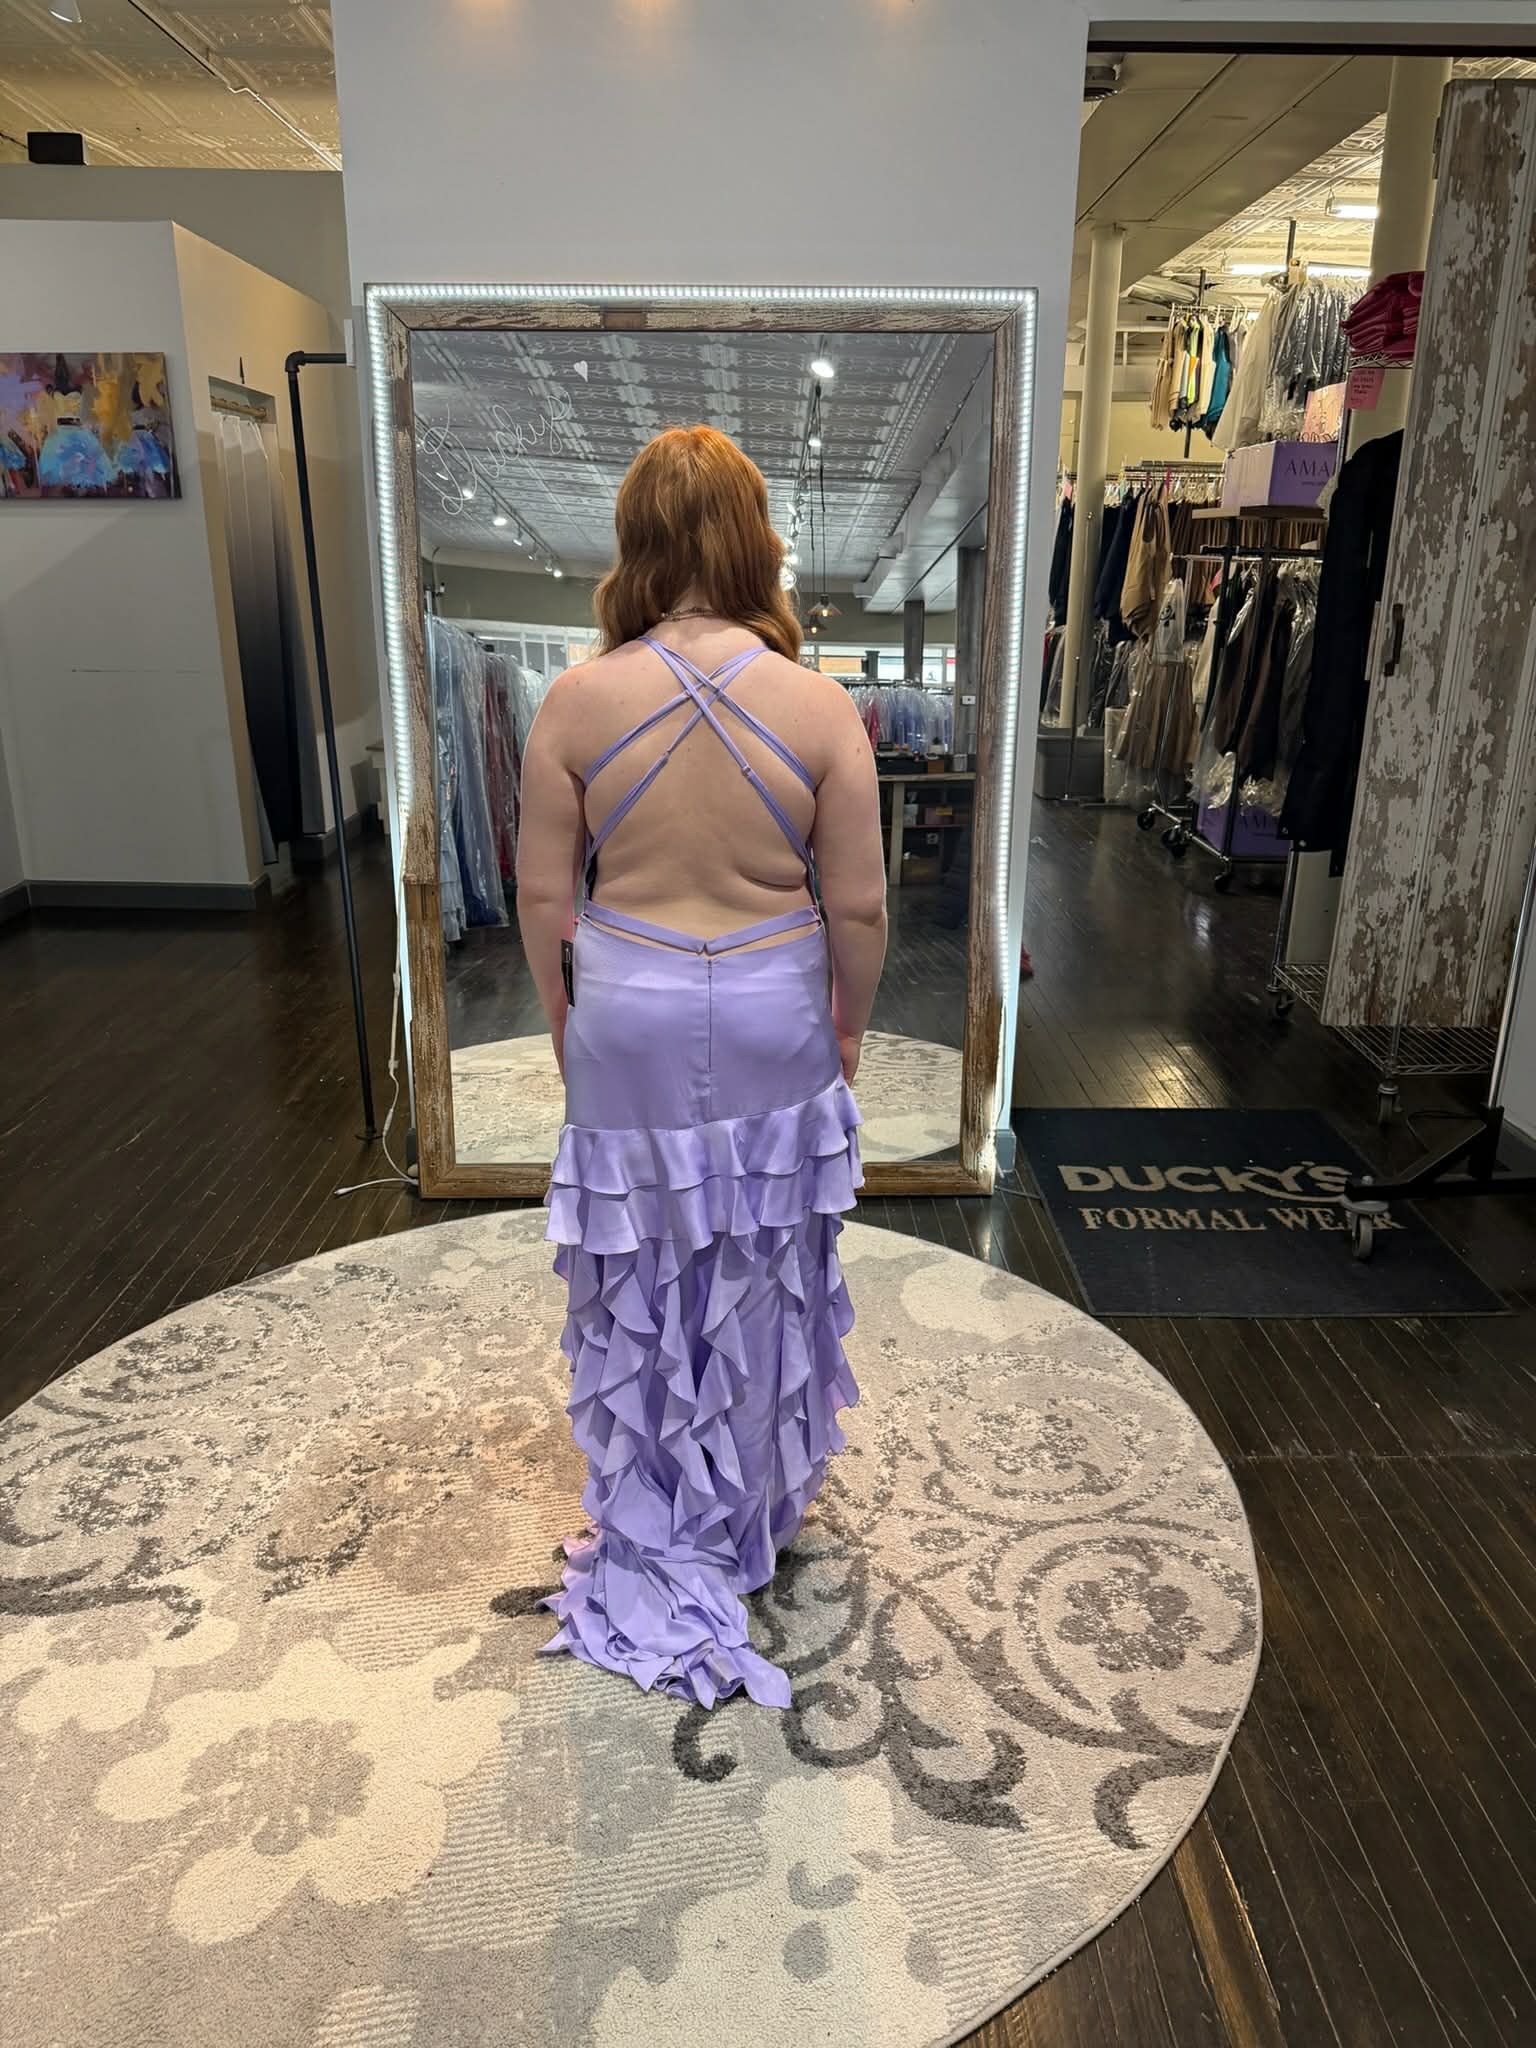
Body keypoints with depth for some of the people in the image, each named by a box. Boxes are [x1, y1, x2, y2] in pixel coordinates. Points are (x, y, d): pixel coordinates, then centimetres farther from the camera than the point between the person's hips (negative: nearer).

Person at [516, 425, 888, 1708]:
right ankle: (751, 1517, 39)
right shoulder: (818, 706, -12)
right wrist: (849, 1022, 8)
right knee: (760, 1269, 18)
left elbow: (544, 896, -5)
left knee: (640, 1275, 16)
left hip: (628, 1019, 0)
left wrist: (562, 1017, 11)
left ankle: (651, 1527, 33)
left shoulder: (577, 702, -11)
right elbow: (858, 906, -8)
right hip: (773, 1022, 0)